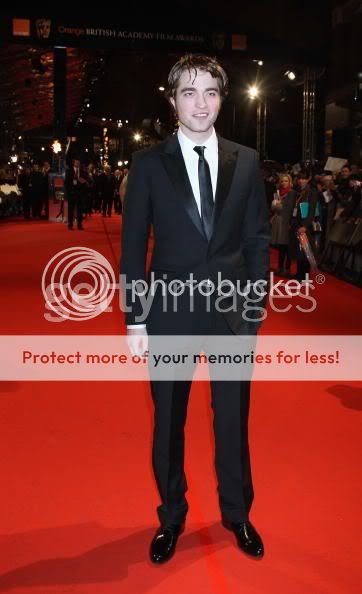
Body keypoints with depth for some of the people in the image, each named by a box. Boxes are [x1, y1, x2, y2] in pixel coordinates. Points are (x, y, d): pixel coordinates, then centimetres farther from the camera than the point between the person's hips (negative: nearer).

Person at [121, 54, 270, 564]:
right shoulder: (149, 164, -1)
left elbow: (258, 239, 5)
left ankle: (237, 513, 37)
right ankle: (171, 517, 35)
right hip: (170, 312, -1)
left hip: (232, 312, 1)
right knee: (168, 423, 13)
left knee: (233, 421, 13)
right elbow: (133, 245, -1)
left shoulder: (246, 162, 3)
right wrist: (134, 319, -5)